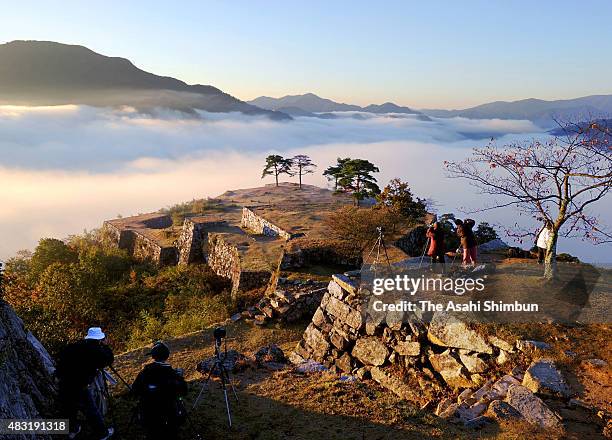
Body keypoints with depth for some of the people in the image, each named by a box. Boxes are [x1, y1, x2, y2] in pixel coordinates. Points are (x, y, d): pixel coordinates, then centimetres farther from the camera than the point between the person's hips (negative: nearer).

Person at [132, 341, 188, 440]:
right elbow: (184, 391, -3)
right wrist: (180, 376, 12)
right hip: (171, 418, -2)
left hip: (149, 418, 2)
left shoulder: (144, 374, -15)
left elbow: (134, 392, -1)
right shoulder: (174, 374, -17)